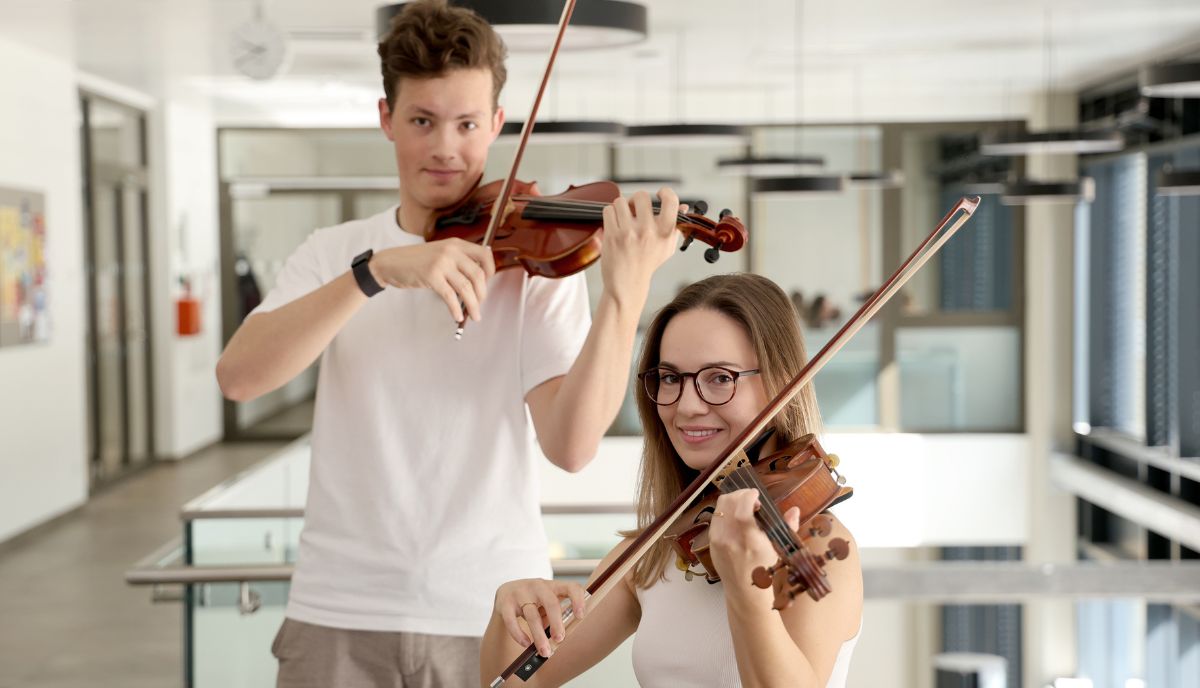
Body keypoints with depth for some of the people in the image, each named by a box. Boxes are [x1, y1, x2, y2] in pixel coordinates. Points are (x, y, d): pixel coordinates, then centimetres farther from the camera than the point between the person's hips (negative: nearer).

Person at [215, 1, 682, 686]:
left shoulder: (539, 262, -2)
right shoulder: (331, 253, 5)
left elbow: (571, 444, -14)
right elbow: (239, 375, -14)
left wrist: (627, 294, -28)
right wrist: (377, 269, -25)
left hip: (492, 617, -1)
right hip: (341, 613, 1)